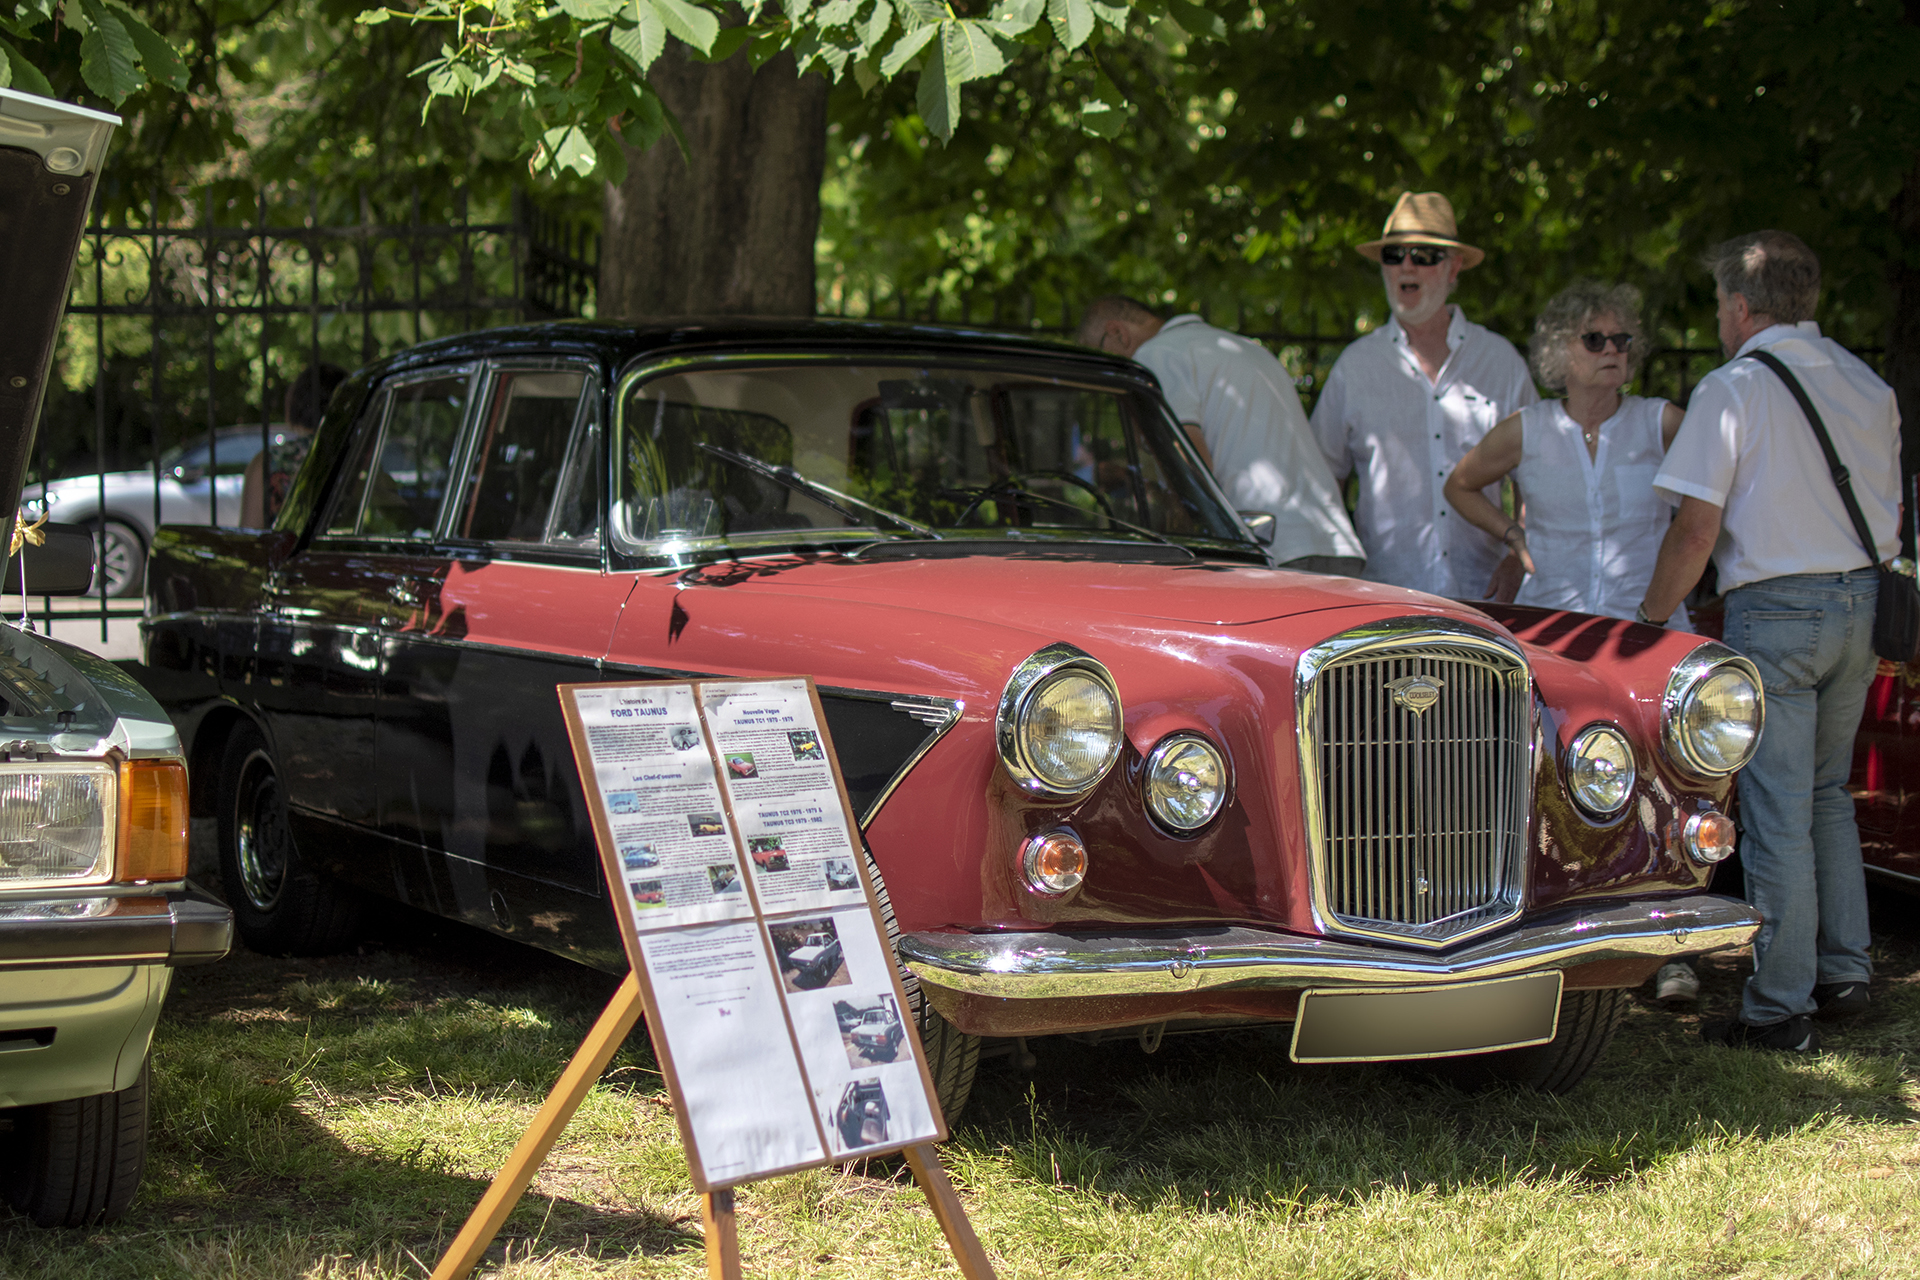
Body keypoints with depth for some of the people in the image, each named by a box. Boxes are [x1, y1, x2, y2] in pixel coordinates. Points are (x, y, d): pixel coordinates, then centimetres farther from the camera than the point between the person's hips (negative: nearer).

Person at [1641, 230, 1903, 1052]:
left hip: (1776, 610, -6)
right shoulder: (1868, 386, 11)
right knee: (1827, 795, 19)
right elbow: (1888, 514, 16)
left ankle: (1780, 1008, 1)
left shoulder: (1732, 389, -8)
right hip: (1863, 601, 7)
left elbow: (1696, 527, -12)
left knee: (1777, 810, -2)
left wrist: (1650, 620, -2)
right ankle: (1844, 974, 21)